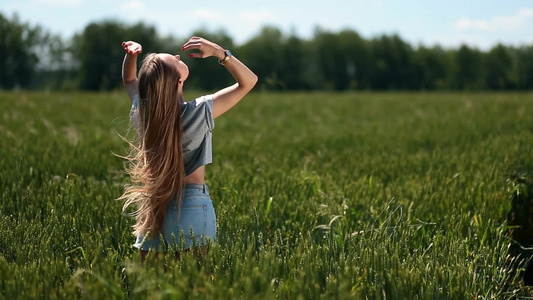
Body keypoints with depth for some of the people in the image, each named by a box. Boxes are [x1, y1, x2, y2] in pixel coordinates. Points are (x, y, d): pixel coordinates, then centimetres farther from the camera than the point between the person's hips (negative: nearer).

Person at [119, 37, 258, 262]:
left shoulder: (141, 112, -3)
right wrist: (219, 53, -16)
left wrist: (131, 55, 3)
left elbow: (129, 80, 21)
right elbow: (248, 81, -5)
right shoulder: (198, 113, -15)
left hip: (152, 208, 4)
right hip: (192, 206, -4)